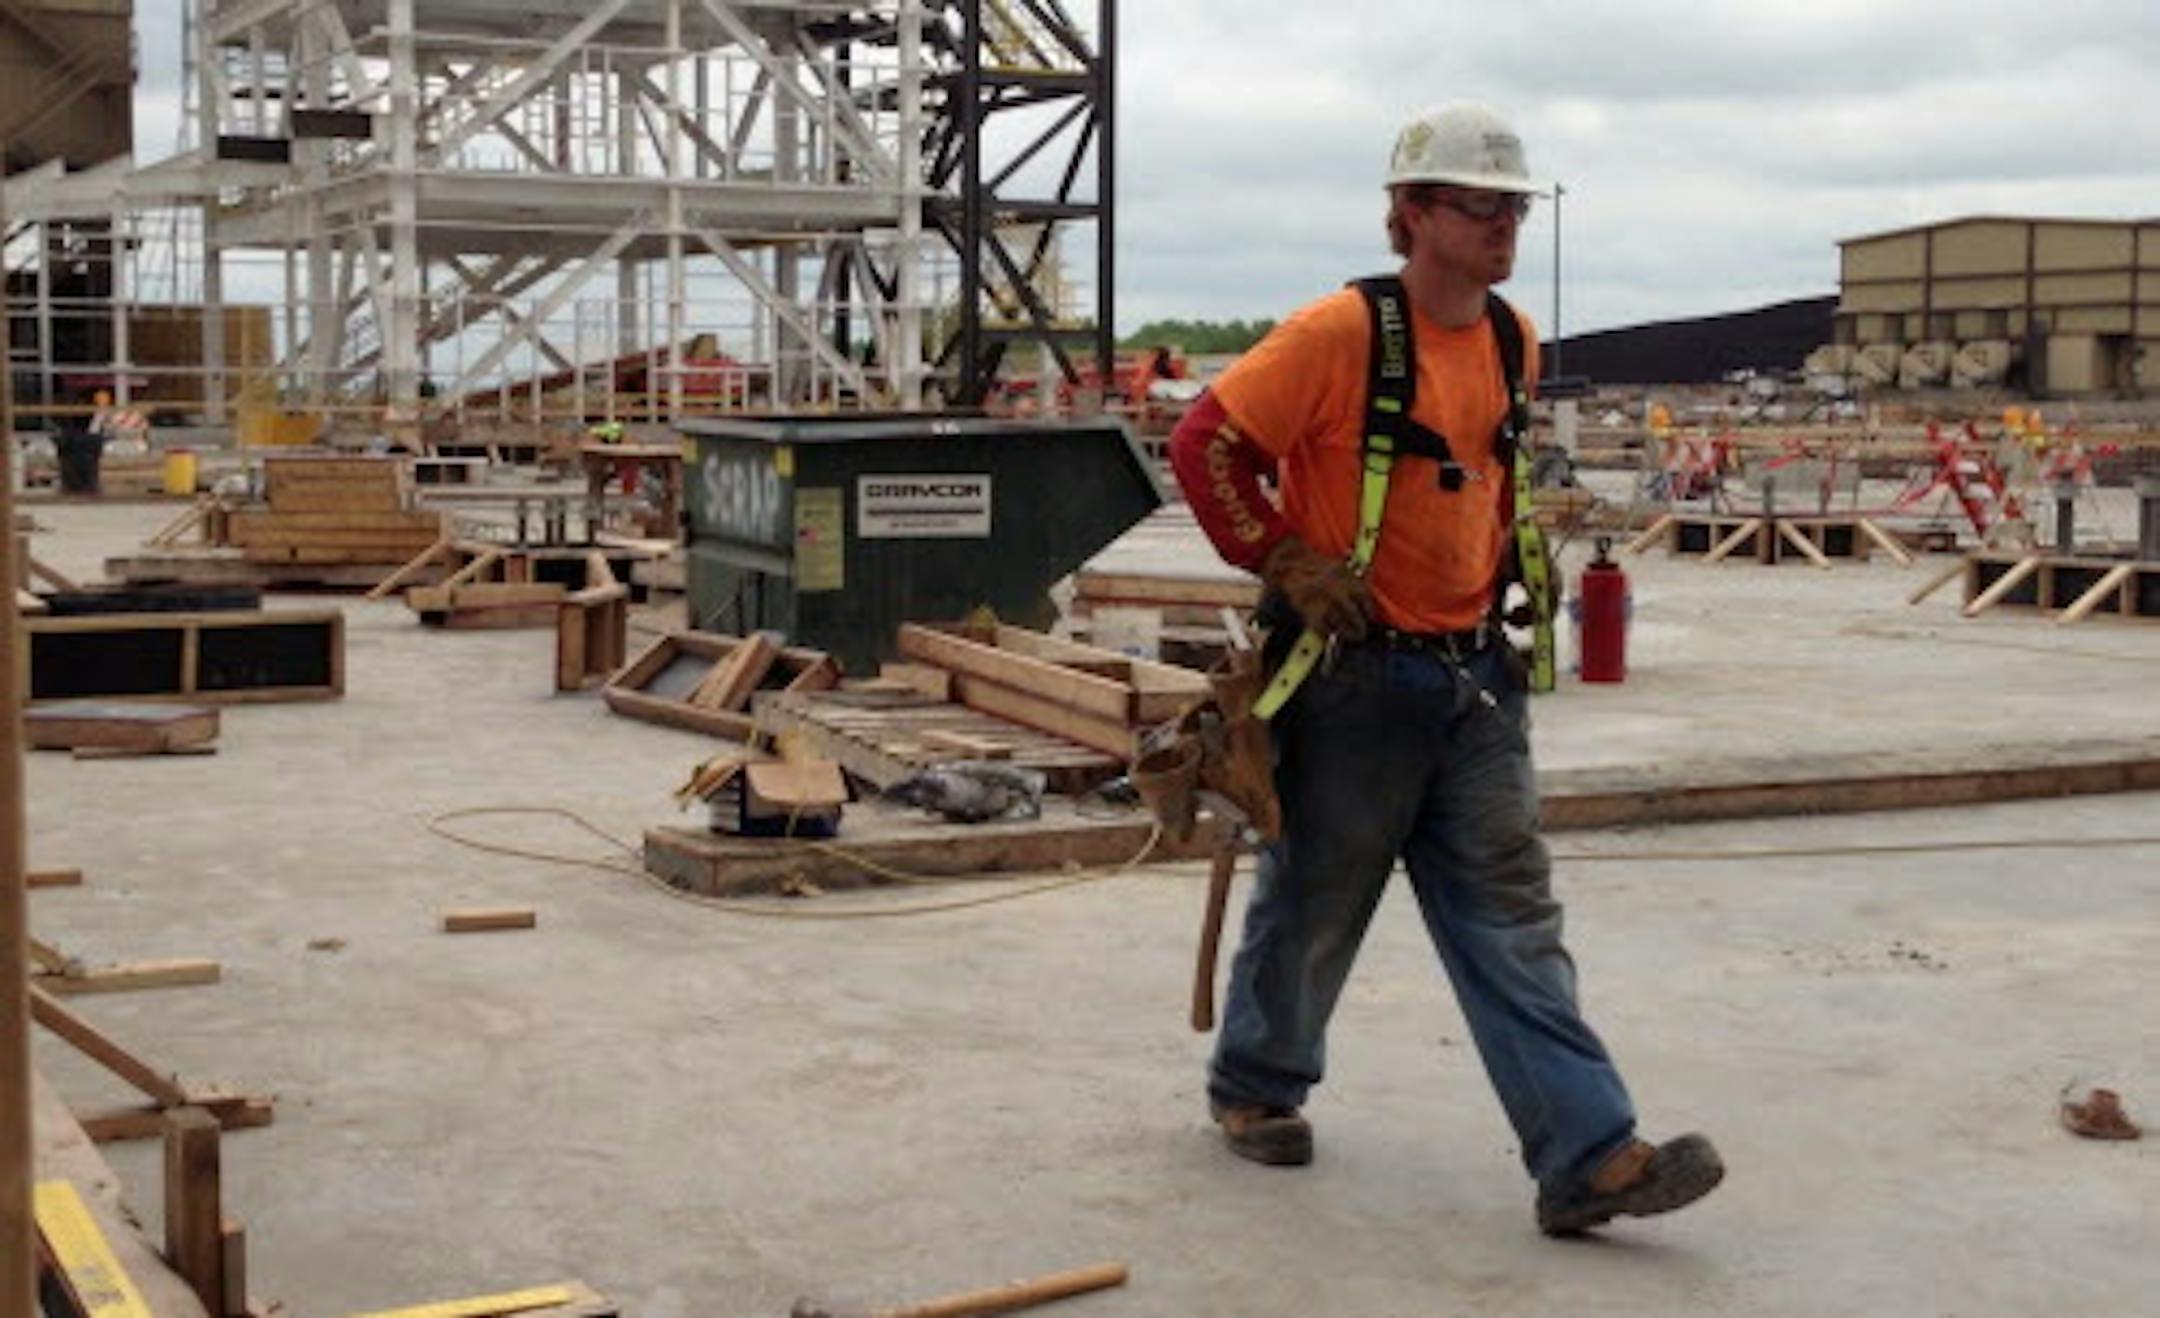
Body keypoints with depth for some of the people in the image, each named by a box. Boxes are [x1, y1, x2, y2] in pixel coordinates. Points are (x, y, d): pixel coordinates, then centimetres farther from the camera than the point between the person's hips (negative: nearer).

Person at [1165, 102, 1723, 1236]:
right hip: (1352, 675, -6)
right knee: (1313, 904, 10)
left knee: (1513, 917, 1)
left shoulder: (1515, 342, 7)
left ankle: (1587, 1157, -1)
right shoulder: (1342, 332, -15)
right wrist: (1285, 562, -14)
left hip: (1472, 677, 6)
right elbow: (1205, 443, -14)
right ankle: (1254, 1088, 35)